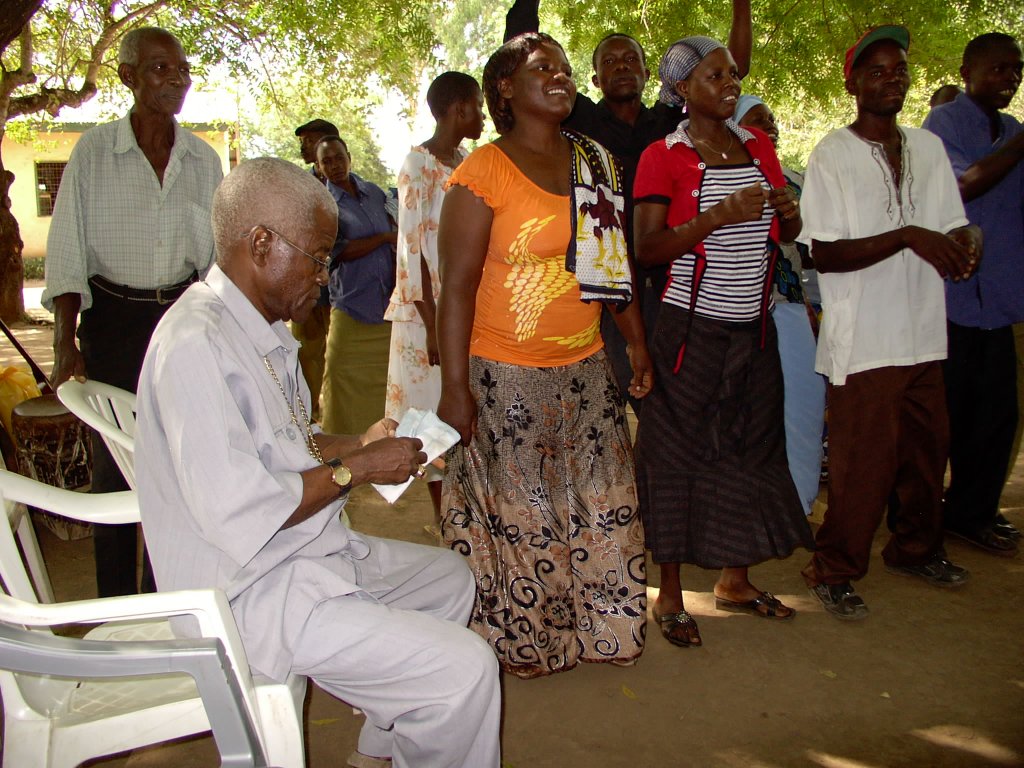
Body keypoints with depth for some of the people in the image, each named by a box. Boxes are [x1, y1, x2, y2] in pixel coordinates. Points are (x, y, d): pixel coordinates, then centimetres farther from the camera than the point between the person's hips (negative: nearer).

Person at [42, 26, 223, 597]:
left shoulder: (203, 159, 6)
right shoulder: (94, 151, -2)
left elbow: (218, 253, 11)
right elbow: (67, 254, -3)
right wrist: (67, 342, -12)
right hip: (113, 320, -2)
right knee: (114, 461, 3)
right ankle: (116, 610, 17)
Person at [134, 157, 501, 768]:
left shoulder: (259, 328, 9)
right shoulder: (197, 345, -25)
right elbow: (237, 516, -28)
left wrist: (361, 444, 3)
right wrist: (356, 469, -17)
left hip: (307, 556, 11)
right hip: (252, 592, -11)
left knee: (449, 578, 24)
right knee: (465, 669, -17)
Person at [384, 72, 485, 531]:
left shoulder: (465, 162, 12)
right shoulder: (419, 164, -9)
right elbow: (411, 248, -13)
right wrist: (433, 324, -16)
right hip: (430, 307, -6)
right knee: (435, 406, 3)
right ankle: (443, 511, 15)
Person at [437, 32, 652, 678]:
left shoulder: (597, 162, 10)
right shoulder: (484, 172, -9)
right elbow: (457, 284, -12)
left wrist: (638, 344, 15)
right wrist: (454, 388, -15)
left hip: (587, 371, 6)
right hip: (506, 380, -6)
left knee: (606, 508, 12)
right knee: (521, 517, 6)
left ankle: (602, 627, 33)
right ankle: (525, 642, 27)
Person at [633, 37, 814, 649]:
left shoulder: (759, 146, 12)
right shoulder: (663, 157, -5)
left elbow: (788, 236, 19)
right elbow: (647, 249, -12)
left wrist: (789, 211, -4)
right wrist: (716, 216, -22)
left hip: (754, 328, 6)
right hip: (692, 330, -6)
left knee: (751, 447, 12)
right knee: (679, 452, 0)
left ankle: (735, 580, 29)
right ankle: (670, 594, 15)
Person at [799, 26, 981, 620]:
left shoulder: (929, 147, 12)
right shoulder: (833, 154, -6)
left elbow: (954, 226, 15)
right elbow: (826, 254, -13)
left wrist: (968, 242, -8)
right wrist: (908, 237, -21)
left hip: (924, 334, 6)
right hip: (864, 341, -6)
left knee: (928, 450, 15)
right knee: (863, 463, -1)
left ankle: (916, 549, 37)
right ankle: (834, 571, 17)